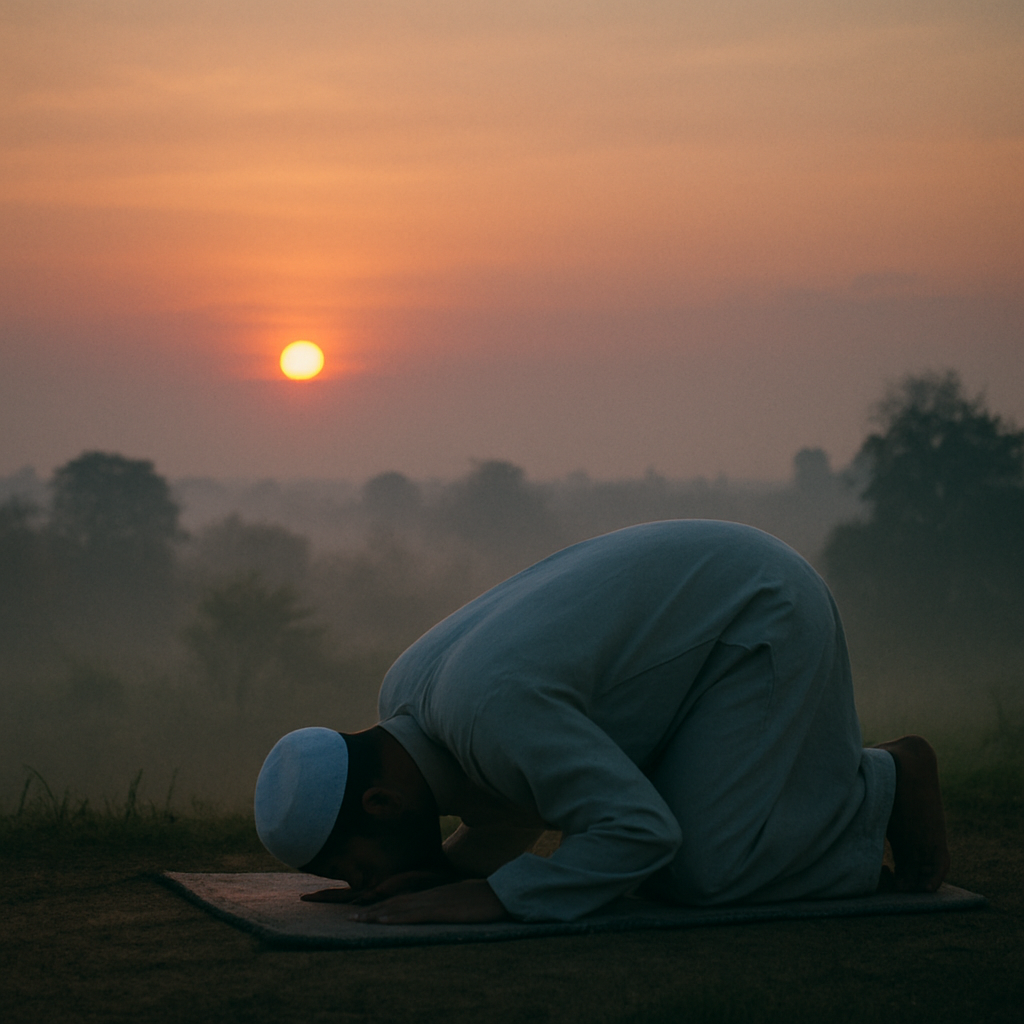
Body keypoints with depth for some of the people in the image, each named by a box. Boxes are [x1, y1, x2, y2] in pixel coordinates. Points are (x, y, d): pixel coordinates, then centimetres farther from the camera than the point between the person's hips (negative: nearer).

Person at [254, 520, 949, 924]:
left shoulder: (493, 712, -36)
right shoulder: (404, 700, -6)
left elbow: (641, 833, -32)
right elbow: (509, 826, 9)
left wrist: (483, 897, -33)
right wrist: (437, 873, -11)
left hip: (762, 614, -9)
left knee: (705, 874, -14)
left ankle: (887, 784, 6)